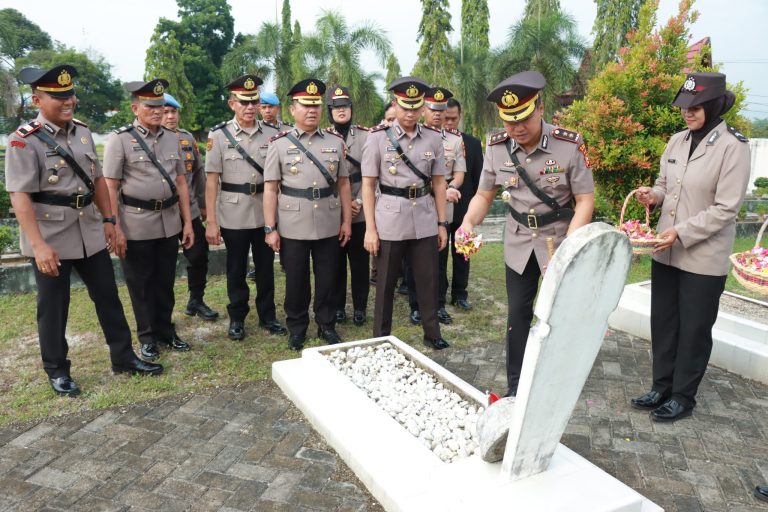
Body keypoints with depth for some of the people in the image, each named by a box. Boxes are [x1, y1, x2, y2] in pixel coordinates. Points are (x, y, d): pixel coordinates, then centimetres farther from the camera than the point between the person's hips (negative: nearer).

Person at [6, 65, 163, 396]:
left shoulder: (82, 132, 6)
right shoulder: (24, 140, -13)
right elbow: (19, 196, -19)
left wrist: (108, 219, 10)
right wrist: (39, 245, -25)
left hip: (89, 231, 6)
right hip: (51, 237, -6)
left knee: (108, 296, 12)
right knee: (53, 307, 8)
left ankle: (123, 357, 26)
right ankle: (57, 371, 24)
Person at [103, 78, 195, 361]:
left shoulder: (172, 138, 8)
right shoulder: (119, 139, -6)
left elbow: (181, 183, 10)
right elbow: (110, 187, -7)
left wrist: (187, 223, 7)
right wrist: (115, 229, -12)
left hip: (169, 223, 4)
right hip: (136, 225, -4)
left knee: (165, 282, 14)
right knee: (140, 285, 8)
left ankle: (165, 330, 30)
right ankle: (148, 337, 23)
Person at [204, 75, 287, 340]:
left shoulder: (270, 134, 3)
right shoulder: (219, 135, -4)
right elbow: (212, 180, -5)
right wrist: (211, 221, -9)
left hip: (265, 212, 2)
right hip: (234, 214, -2)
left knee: (265, 267, 12)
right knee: (236, 269, 10)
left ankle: (267, 315, 27)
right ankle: (237, 318, 25)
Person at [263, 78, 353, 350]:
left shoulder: (336, 142, 6)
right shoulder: (279, 144, 0)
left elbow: (343, 184, 9)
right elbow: (270, 189, -2)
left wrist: (347, 220, 5)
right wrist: (270, 228, -6)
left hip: (329, 225, 2)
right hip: (293, 227, -2)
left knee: (327, 279, 11)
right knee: (296, 281, 10)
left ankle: (327, 325, 28)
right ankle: (296, 329, 26)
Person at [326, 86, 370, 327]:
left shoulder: (366, 135, 4)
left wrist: (359, 201, -11)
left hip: (360, 211, 1)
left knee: (360, 261, 6)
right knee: (336, 261, 7)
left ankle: (359, 307, 19)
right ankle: (338, 306, 21)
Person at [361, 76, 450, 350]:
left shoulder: (433, 138, 4)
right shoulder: (378, 137, -4)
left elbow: (439, 183, 9)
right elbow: (368, 185, -4)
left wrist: (442, 223, 6)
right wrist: (370, 228, -8)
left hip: (425, 222, 2)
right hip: (390, 222, -2)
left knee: (428, 280, 11)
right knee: (385, 284, 9)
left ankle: (432, 334, 28)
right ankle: (381, 339, 24)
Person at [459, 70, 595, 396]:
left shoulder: (570, 145, -18)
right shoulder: (496, 148, -9)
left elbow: (585, 200, -14)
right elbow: (484, 195, 2)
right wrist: (468, 221, -19)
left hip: (561, 240, -2)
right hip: (519, 242, 3)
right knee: (517, 313, 8)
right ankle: (515, 386, 22)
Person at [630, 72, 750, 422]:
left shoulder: (732, 148, -12)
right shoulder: (677, 141, 6)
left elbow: (726, 209, -15)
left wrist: (681, 232, -22)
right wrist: (653, 195, -5)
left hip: (703, 258, -6)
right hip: (665, 252, 6)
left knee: (694, 328, 7)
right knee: (662, 322, 13)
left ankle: (683, 397, 23)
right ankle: (662, 388, 29)